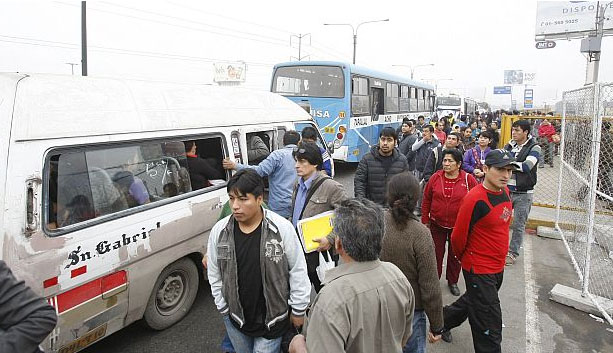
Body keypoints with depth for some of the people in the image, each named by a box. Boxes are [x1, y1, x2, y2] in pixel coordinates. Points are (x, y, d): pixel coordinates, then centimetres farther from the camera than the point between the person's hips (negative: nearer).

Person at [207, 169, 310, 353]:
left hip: (272, 318, -3)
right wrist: (224, 309, 6)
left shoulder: (282, 228, -18)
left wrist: (298, 309, -2)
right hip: (235, 319, 3)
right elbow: (214, 275, 4)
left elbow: (298, 270, -8)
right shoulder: (219, 231, -9)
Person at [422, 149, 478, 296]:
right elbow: (426, 200, 2)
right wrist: (425, 221, 3)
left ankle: (453, 281, 34)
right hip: (437, 224, 1)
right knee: (436, 253, 10)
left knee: (455, 254, 14)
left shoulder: (468, 179, -9)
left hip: (458, 226, 0)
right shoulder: (435, 178, -5)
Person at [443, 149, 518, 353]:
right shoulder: (476, 198, -26)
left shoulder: (505, 191, 1)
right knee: (489, 327, 2)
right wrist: (464, 258, -2)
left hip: (498, 267, 9)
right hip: (479, 270, -9)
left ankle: (444, 319, 52)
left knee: (473, 301, 29)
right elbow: (458, 237, -19)